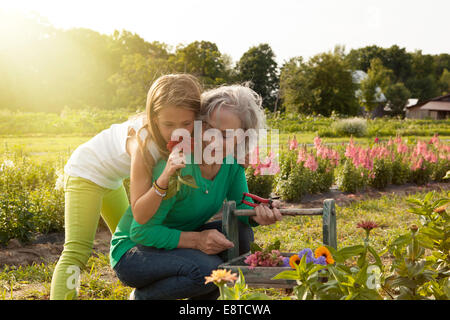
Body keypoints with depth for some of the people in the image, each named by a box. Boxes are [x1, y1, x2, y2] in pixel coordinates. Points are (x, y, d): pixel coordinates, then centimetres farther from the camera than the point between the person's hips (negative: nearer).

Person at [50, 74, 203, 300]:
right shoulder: (143, 143, -38)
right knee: (76, 251, -20)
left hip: (113, 178, 8)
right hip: (86, 172, -8)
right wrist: (163, 182, -54)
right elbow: (139, 214, -39)